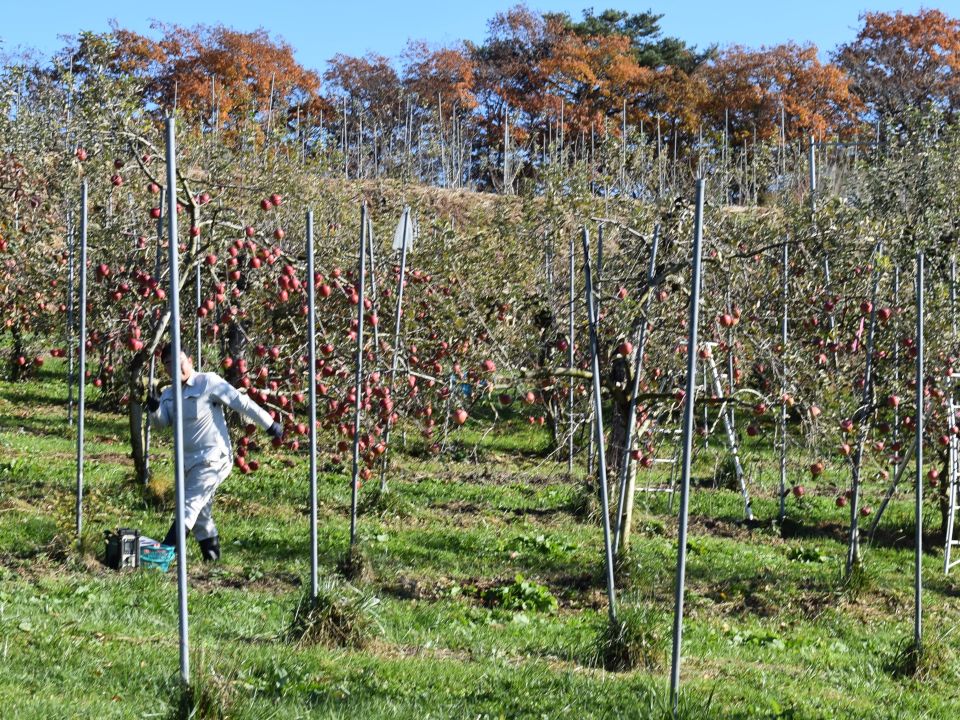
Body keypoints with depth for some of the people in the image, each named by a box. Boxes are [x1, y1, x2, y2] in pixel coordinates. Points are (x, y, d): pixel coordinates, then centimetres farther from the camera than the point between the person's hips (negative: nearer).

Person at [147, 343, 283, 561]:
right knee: (200, 511, 16)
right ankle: (211, 550, 30)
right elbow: (159, 423, -2)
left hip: (213, 458, -8)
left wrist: (269, 425, -9)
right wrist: (153, 409, -25)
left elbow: (241, 402, -10)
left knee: (190, 505, -15)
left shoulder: (208, 383, -11)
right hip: (188, 461, 8)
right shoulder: (168, 395, 9)